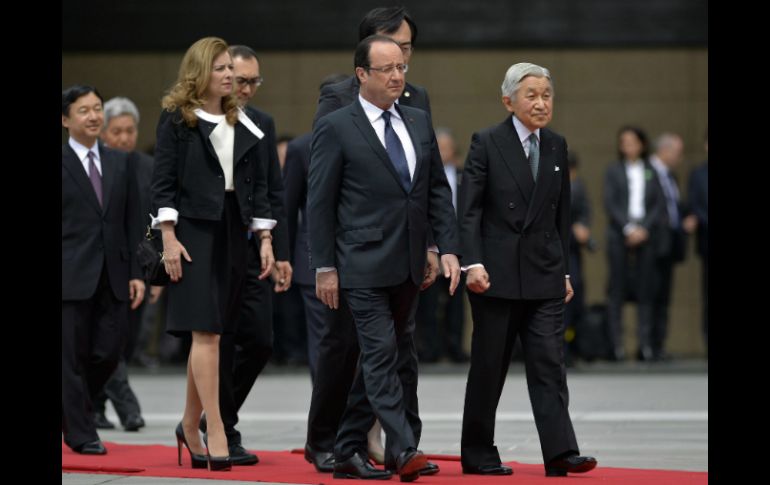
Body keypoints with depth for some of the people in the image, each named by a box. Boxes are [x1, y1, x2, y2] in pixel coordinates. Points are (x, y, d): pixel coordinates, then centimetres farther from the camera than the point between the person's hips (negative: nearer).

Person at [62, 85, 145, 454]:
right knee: (74, 356, 0)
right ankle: (81, 434, 7)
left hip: (113, 276, 4)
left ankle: (72, 406, 27)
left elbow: (132, 223, 13)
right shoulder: (63, 164, -2)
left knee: (109, 354, 3)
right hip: (72, 275, -4)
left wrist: (136, 273, 6)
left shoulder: (119, 164, 12)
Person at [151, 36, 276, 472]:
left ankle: (191, 426, 16)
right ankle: (216, 432, -15)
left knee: (212, 333, 5)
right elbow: (164, 181, -4)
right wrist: (168, 237, -12)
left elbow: (258, 184, 14)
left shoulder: (243, 125, 14)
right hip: (194, 230, -5)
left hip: (233, 232, 5)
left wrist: (266, 239, 7)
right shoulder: (176, 118, 0)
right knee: (206, 333, -12)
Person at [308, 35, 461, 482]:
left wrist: (448, 249, 2)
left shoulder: (419, 123, 12)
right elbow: (320, 202, -5)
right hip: (364, 264, -6)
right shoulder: (336, 128, -5)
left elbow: (439, 191, 13)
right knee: (382, 355, -12)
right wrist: (325, 268, -8)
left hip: (408, 267, 6)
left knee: (391, 358, 9)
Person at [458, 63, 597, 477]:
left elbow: (562, 215, 15)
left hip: (544, 276, 4)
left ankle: (560, 453, -12)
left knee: (549, 364, -6)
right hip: (497, 274, -4)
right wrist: (473, 264, -17)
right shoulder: (486, 144, -3)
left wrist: (565, 272, 13)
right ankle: (477, 455, 14)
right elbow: (469, 210, -7)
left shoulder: (557, 146, 10)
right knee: (488, 368, 4)